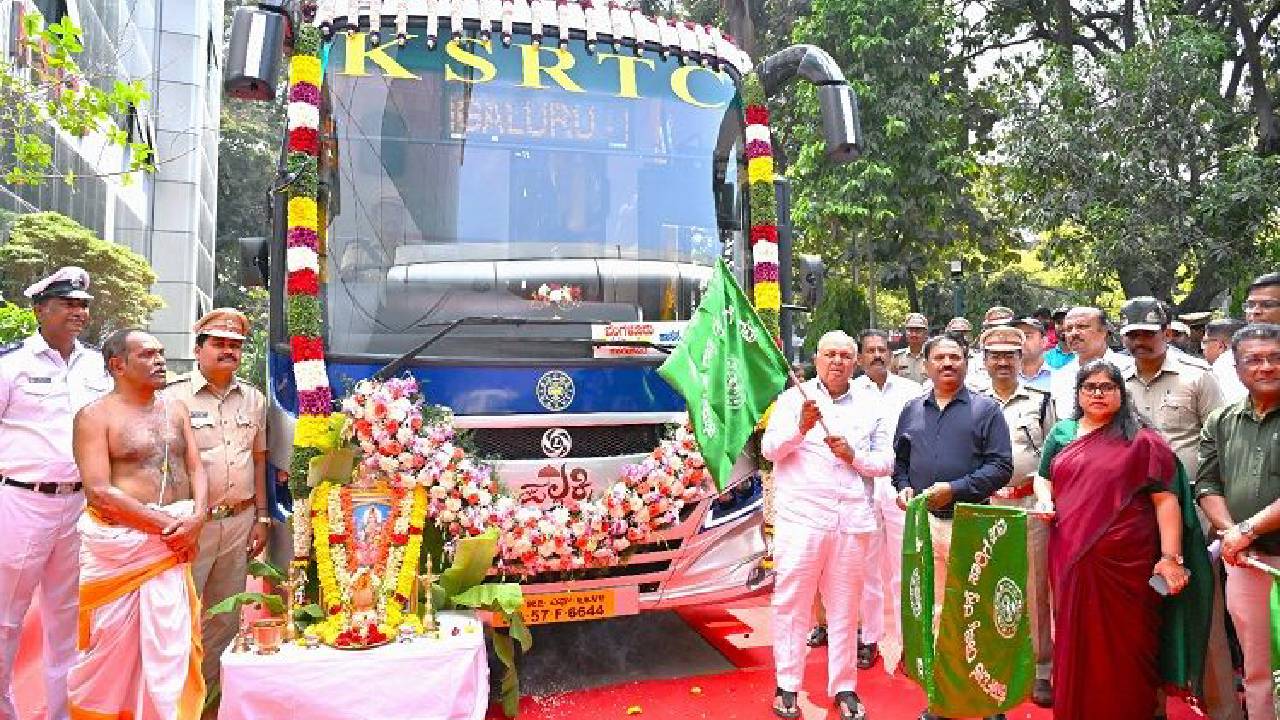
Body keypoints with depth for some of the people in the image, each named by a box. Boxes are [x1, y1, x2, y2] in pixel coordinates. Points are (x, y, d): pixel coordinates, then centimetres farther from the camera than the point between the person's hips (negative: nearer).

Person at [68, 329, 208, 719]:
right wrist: (167, 524, -14)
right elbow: (99, 491, -12)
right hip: (120, 541, -4)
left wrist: (196, 516, -9)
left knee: (169, 643, 4)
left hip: (174, 541, 4)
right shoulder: (95, 416, -4)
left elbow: (195, 468, 10)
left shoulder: (176, 410, 13)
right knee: (112, 645, 4)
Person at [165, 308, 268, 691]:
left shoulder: (253, 399, 10)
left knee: (226, 616, 14)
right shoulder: (175, 396, -6)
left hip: (240, 522, 5)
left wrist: (261, 518, 12)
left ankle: (207, 688, 30)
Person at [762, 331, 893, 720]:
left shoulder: (869, 407, 13)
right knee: (792, 603, 2)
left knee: (844, 606, 11)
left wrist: (855, 456, -7)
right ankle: (787, 687, 14)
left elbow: (885, 461, 12)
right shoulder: (794, 398, 4)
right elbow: (770, 449, -5)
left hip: (852, 521, 3)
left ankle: (844, 687, 23)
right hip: (801, 517, -3)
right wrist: (801, 427, -22)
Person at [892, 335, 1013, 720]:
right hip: (922, 522, 4)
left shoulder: (986, 409, 2)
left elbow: (1001, 466, -5)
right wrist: (903, 486, 1)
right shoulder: (912, 410, 14)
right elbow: (899, 460, 20)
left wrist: (955, 489, -15)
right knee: (931, 606, 10)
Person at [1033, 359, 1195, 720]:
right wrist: (1044, 498, 0)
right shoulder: (1062, 433, 12)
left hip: (1125, 563, -3)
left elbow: (1165, 499, -4)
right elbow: (1043, 477, 23)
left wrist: (1171, 557, -12)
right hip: (1071, 558, 4)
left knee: (1123, 646, 3)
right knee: (1076, 641, 11)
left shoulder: (1141, 440, 1)